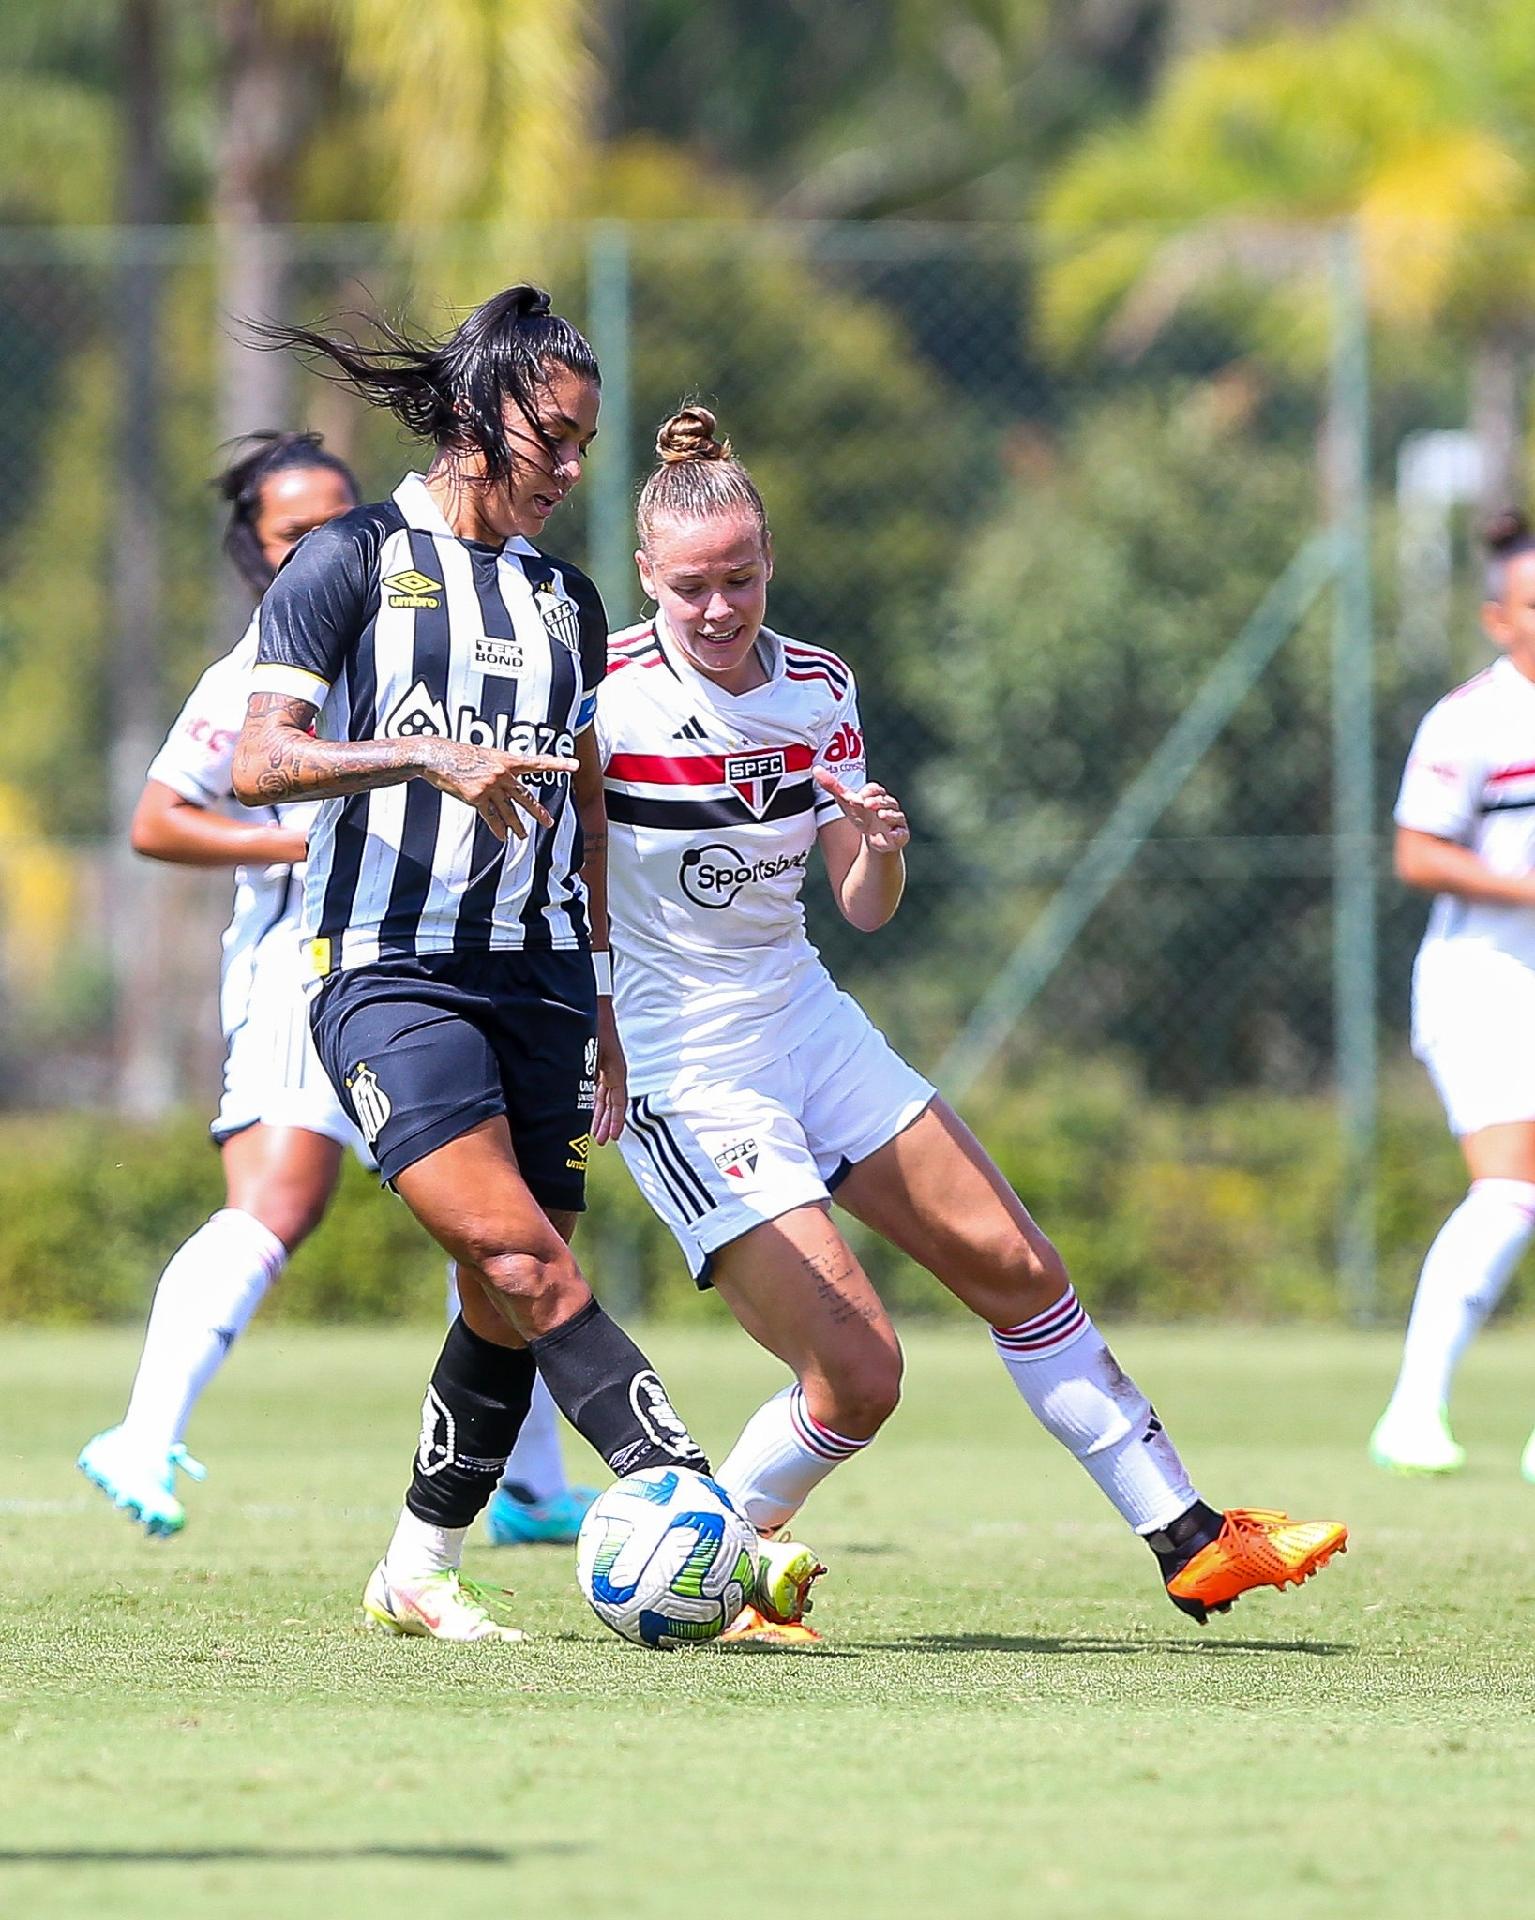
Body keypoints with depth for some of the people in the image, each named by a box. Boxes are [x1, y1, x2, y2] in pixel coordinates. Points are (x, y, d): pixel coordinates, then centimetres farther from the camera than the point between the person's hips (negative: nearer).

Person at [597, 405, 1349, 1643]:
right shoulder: (606, 693, -18)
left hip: (804, 1018, 7)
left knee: (1014, 1264, 7)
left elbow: (865, 909, 6)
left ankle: (1190, 1542, 18)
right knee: (859, 1373, -14)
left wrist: (881, 849, -17)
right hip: (681, 1068, -7)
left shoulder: (819, 688, 1)